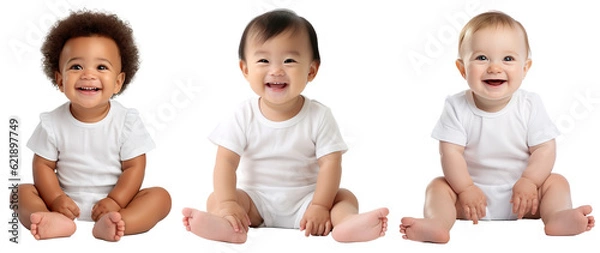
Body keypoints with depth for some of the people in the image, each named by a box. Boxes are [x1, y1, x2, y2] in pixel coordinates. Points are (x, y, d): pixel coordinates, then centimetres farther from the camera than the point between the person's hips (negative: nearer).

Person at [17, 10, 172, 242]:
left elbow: (134, 167, -7)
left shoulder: (127, 121, -8)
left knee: (161, 196, -21)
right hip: (67, 204, 1)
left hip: (114, 203, -1)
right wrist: (55, 199, -17)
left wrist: (115, 201, -19)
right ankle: (55, 221, -44)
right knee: (22, 191, -16)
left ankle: (110, 224, -45)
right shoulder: (52, 123, -4)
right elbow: (43, 165, -1)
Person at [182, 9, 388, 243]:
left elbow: (330, 163, -12)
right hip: (256, 200, 0)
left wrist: (319, 207, -24)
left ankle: (347, 223, -52)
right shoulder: (244, 116, -7)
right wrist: (227, 203, -28)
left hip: (304, 199, 0)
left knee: (345, 197, -21)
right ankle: (227, 226, -52)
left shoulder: (319, 116, -8)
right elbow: (226, 161, -13)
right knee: (215, 199, -21)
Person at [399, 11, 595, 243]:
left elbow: (545, 149, -10)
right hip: (472, 193, 0)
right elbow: (450, 152, -14)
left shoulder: (530, 105, -8)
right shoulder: (457, 108, -11)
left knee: (556, 182, -16)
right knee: (439, 186, -19)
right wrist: (465, 188, -22)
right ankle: (437, 224, -42)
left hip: (520, 193, 1)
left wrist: (529, 182, -22)